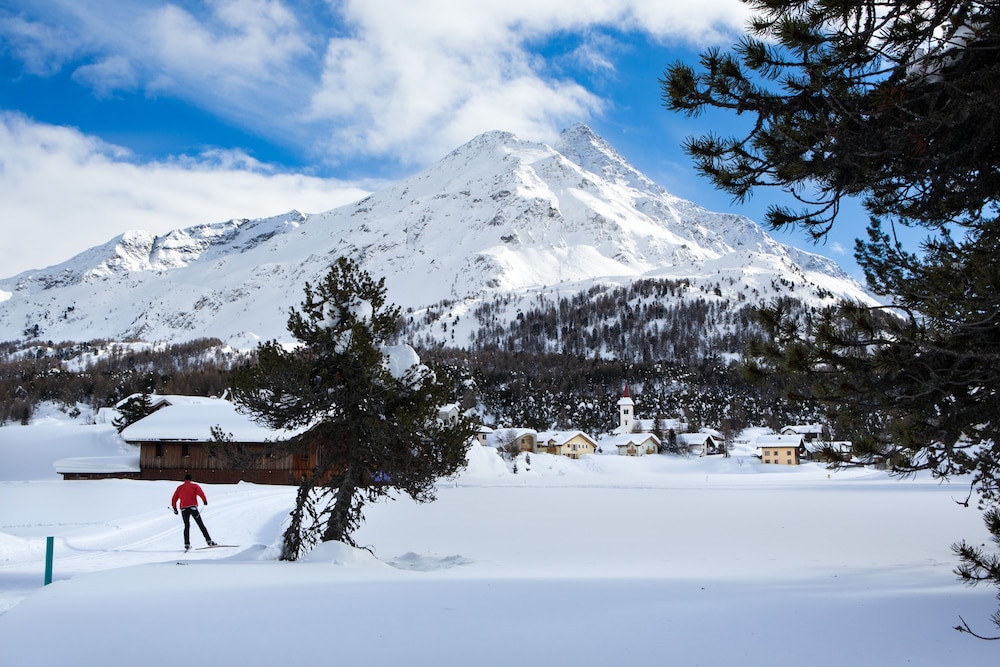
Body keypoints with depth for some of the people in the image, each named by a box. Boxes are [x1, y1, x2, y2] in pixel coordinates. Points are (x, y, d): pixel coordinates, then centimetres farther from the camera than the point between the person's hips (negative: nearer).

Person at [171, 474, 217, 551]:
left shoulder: (179, 488, 17)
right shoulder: (194, 486, 8)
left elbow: (174, 499, 14)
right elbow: (200, 492, -12)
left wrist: (175, 509, 23)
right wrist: (205, 500, -4)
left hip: (183, 509, 3)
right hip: (193, 507, -2)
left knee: (186, 526, 14)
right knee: (201, 525, -1)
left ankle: (187, 544, 4)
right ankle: (209, 541, -7)